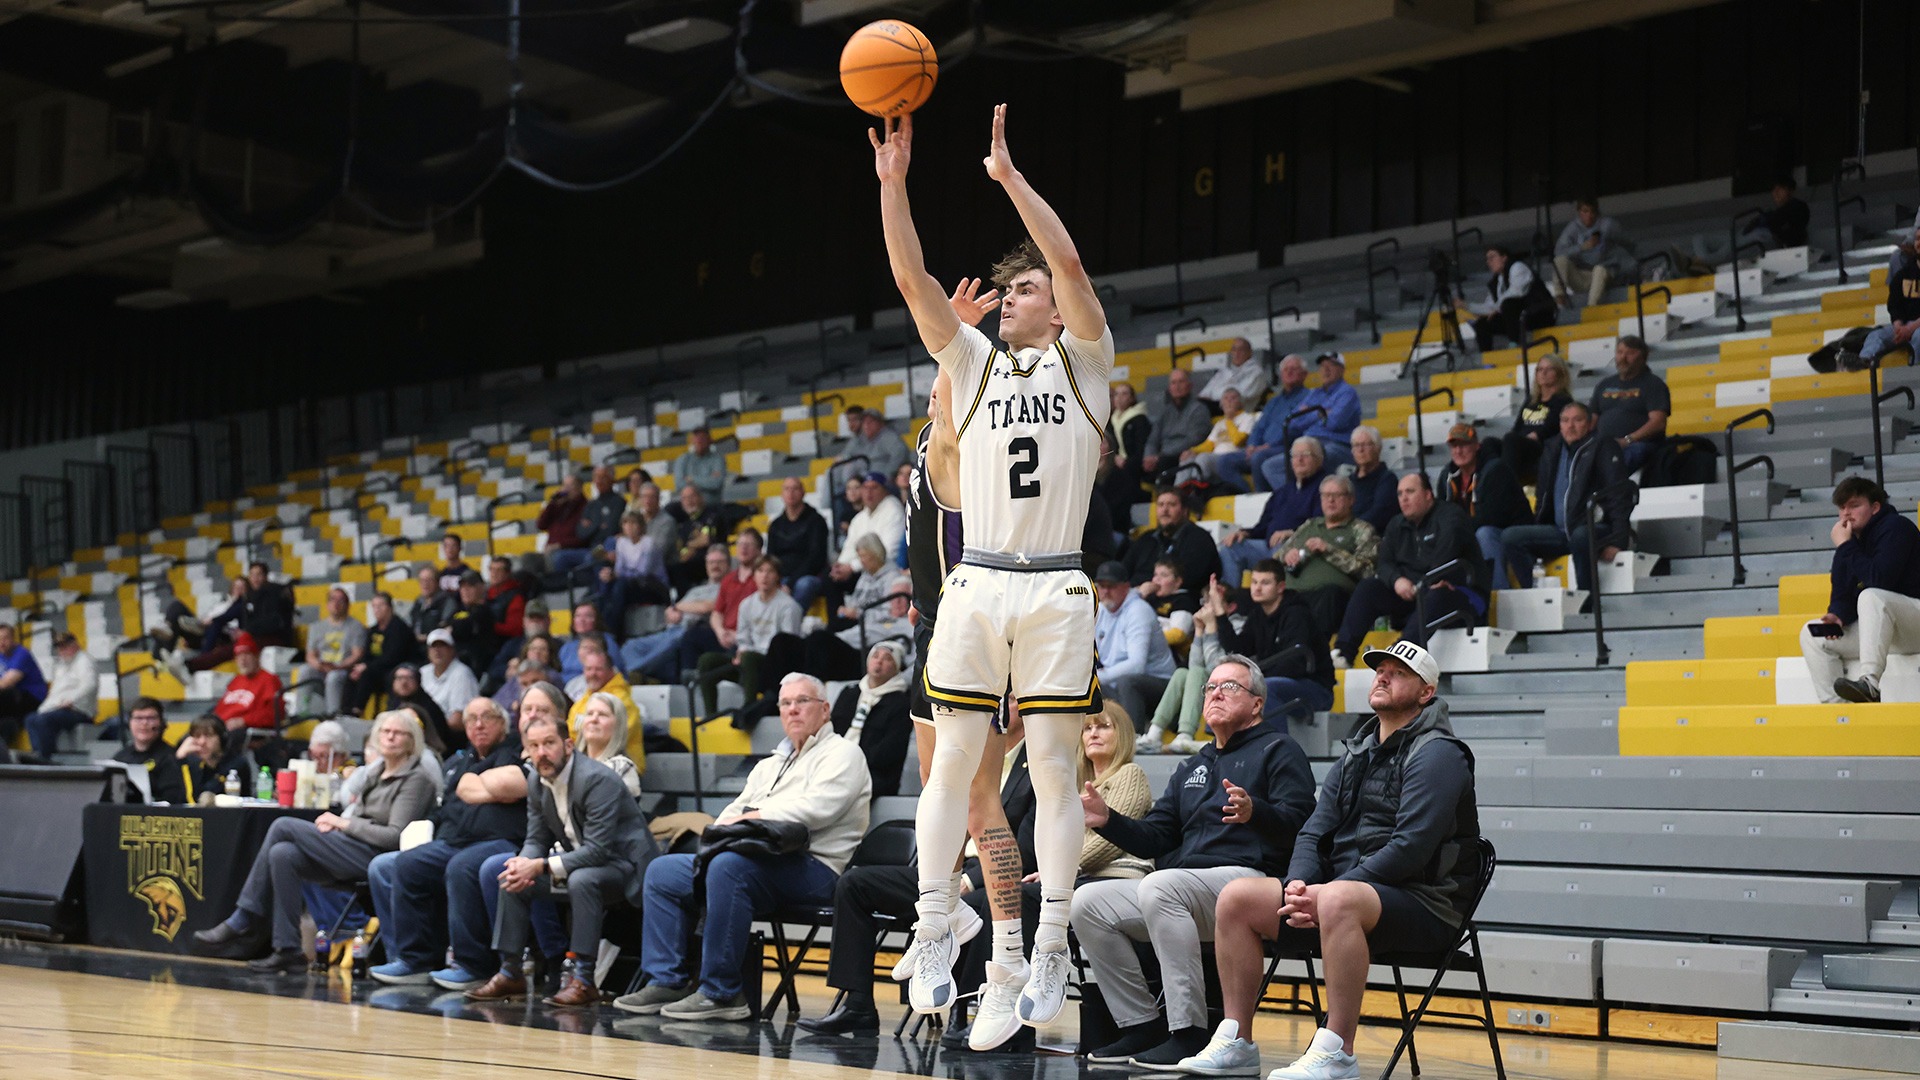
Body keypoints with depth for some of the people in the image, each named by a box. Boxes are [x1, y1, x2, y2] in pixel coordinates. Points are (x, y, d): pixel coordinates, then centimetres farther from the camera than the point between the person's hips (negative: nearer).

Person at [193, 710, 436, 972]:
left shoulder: (416, 779, -3)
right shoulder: (375, 771, 21)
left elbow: (394, 836, -12)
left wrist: (344, 823, -8)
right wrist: (336, 823, 1)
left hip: (374, 857, -8)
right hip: (351, 849, 8)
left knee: (284, 826, -16)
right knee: (282, 854, -19)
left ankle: (241, 920, -10)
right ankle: (288, 951, -17)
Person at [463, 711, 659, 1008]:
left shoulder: (598, 780, -25)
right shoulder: (537, 784, 2)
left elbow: (597, 850, -30)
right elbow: (536, 840, 6)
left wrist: (541, 866, -33)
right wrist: (524, 864, -18)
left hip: (622, 863, -9)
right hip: (578, 858, 9)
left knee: (582, 879, -37)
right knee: (514, 877, 1)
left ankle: (582, 979, -30)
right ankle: (509, 973, 5)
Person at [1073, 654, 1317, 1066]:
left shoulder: (1277, 750, 8)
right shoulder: (1193, 768, 30)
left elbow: (1297, 821, -10)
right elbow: (1154, 839, 24)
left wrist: (1255, 812, -30)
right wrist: (1107, 820, 6)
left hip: (1246, 876, -8)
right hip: (1182, 886, 8)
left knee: (1158, 886, -36)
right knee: (1087, 902, -10)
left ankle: (1189, 1033, -34)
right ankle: (1143, 1025, -6)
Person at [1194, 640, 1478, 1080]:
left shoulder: (1436, 753, -7)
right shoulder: (1356, 751, 19)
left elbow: (1410, 848, -19)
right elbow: (1314, 832, 15)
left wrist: (1327, 892, -20)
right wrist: (1299, 884, -8)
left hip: (1420, 904, -8)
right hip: (1341, 885, 8)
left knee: (1339, 900, -40)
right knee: (1236, 898, -6)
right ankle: (1236, 1040, -4)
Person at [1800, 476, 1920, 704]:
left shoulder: (1896, 527, -12)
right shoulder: (1852, 539, 10)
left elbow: (1879, 580, -26)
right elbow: (1841, 595, 9)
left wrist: (1846, 547, -19)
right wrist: (1837, 616, -14)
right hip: (1878, 629, 9)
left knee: (1871, 597, -37)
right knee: (1812, 635, 0)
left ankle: (1870, 683, -51)